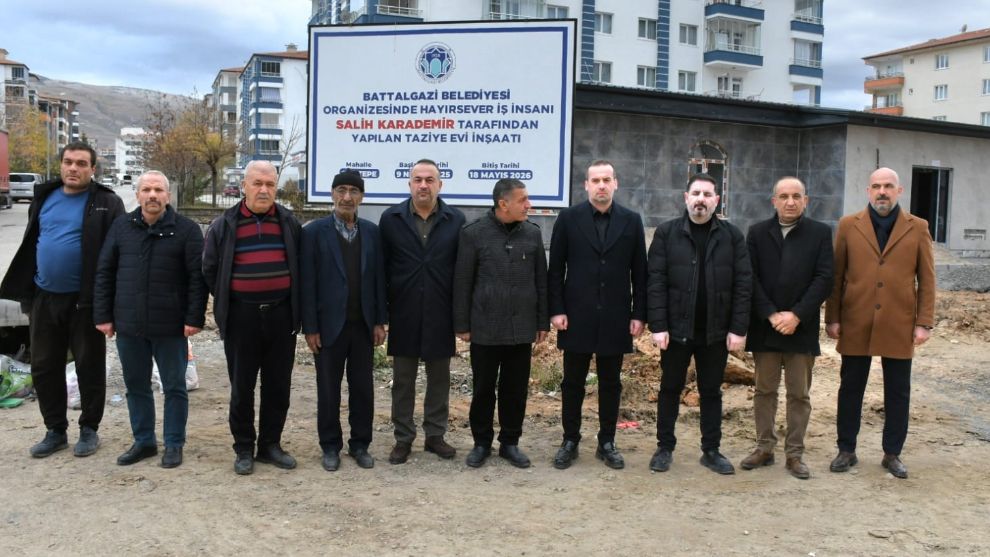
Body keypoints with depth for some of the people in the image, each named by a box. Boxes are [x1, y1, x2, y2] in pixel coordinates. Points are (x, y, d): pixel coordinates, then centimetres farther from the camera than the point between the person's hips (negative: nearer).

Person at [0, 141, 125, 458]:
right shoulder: (44, 197, 10)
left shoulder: (106, 203, -7)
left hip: (85, 300, -5)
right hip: (43, 298, 5)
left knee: (89, 367, 6)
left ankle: (89, 429, 21)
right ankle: (55, 430, 25)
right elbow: (29, 246, 15)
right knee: (44, 368, 11)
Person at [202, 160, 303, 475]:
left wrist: (294, 305, 10)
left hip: (281, 315, 2)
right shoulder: (224, 225, 1)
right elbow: (210, 270, 10)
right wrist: (227, 301, 10)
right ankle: (244, 449, 19)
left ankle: (270, 445, 21)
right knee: (242, 387, 6)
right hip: (241, 316, -1)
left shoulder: (289, 223, 5)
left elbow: (300, 267, 13)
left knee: (278, 385, 8)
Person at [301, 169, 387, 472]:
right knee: (328, 389, 8)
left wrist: (380, 321, 3)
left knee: (363, 388, 10)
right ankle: (330, 446, 22)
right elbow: (308, 282, -6)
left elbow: (378, 277, 7)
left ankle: (360, 444, 23)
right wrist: (310, 327, -9)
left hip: (363, 325, 3)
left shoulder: (371, 231, 6)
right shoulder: (314, 231, -4)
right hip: (329, 324, -3)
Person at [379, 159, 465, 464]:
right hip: (404, 313, 0)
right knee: (402, 380, 8)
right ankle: (403, 438, 20)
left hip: (440, 313, 0)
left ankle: (435, 435, 24)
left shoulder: (455, 220, 0)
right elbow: (382, 267, 1)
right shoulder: (391, 218, 0)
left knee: (439, 378, 10)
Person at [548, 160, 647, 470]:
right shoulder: (568, 219, 0)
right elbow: (556, 268, 1)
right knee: (573, 383, 8)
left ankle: (607, 443, 21)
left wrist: (639, 314, 0)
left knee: (611, 384, 10)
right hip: (577, 316, -1)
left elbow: (639, 271, 4)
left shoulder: (631, 221, 4)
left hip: (615, 318, 1)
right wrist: (556, 310, -6)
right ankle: (570, 441, 20)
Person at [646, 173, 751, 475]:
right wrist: (658, 326, -12)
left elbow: (743, 284, 0)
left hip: (716, 331, 1)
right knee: (670, 389, 10)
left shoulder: (732, 235, 2)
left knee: (711, 392, 12)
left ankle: (711, 451, 23)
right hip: (676, 328, -1)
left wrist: (738, 329, -6)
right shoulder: (666, 232, -1)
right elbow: (656, 282, -5)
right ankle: (664, 448, 23)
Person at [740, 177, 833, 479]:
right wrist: (771, 315, -12)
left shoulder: (820, 233, 1)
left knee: (799, 394, 6)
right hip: (764, 326, 1)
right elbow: (751, 278, -2)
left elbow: (824, 278, -5)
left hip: (802, 327, -1)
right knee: (764, 390, 10)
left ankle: (795, 453, 16)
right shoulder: (757, 232, 4)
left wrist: (796, 315, -14)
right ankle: (764, 447, 21)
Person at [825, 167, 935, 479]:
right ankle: (846, 450, 20)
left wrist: (924, 323, -3)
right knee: (850, 389, 7)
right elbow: (836, 276, 4)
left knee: (898, 393, 8)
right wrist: (832, 318, -1)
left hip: (899, 326, 0)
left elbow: (927, 280, 4)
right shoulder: (848, 226, 4)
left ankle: (892, 454, 21)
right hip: (856, 325, 0)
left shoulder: (917, 228, 5)